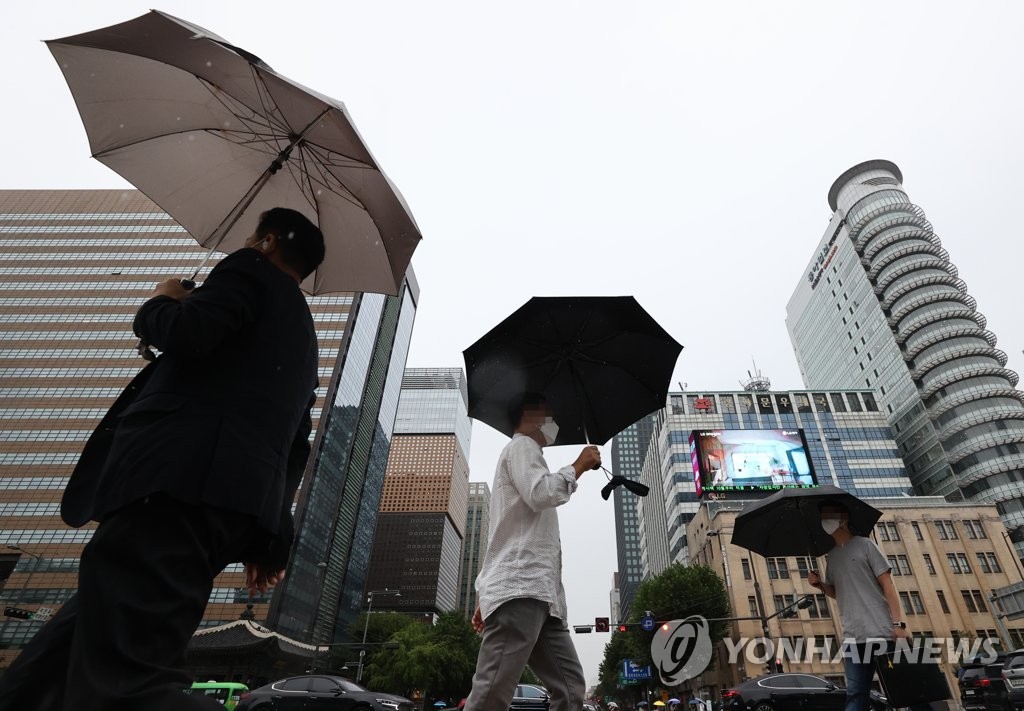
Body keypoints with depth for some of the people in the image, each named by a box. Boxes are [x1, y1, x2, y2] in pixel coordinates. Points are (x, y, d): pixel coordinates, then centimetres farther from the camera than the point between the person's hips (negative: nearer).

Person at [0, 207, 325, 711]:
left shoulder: (250, 271, 9)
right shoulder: (302, 333, 31)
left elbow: (188, 333, -12)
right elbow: (295, 446, 26)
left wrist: (162, 302, 12)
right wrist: (267, 538, 26)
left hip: (178, 479, -9)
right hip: (236, 498, 9)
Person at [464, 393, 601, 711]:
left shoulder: (526, 454, 36)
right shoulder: (521, 446, 5)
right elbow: (541, 493, -16)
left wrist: (486, 598, 27)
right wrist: (579, 466, 1)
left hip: (538, 593, 10)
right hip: (519, 588, -10)